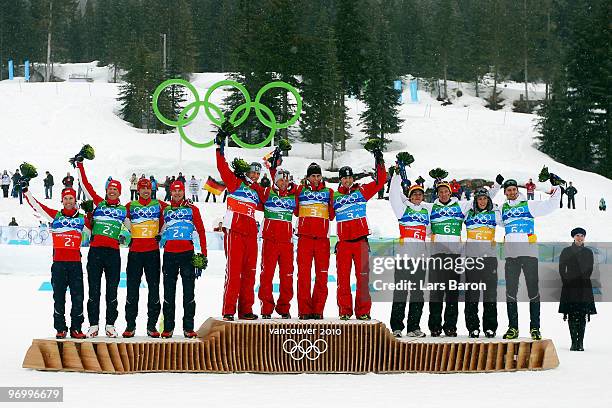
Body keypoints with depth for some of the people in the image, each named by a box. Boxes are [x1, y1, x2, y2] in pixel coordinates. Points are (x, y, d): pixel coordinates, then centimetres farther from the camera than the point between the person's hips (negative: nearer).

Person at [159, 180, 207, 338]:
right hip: (169, 253, 2)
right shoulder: (165, 210, 14)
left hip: (187, 253, -2)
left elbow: (201, 231, 6)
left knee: (189, 291, -2)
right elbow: (159, 230, 16)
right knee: (169, 292, 2)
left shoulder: (192, 209, 8)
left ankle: (188, 328, 0)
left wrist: (204, 253, 0)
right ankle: (168, 327, 6)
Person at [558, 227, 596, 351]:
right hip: (570, 287, -1)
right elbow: (562, 269, 5)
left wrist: (584, 280, -4)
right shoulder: (566, 251, 9)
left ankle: (580, 342, -3)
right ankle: (574, 342, -4)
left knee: (582, 315, -4)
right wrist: (566, 281, -5)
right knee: (572, 315, -5)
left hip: (584, 286, 1)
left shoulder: (588, 252, 12)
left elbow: (589, 269, 9)